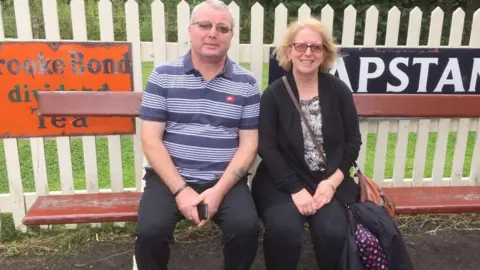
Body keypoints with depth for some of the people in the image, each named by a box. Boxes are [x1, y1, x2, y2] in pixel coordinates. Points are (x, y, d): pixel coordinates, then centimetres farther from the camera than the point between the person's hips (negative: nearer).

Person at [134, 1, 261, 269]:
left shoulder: (246, 83, 4)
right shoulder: (163, 76, 1)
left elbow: (249, 143, 1)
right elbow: (151, 139, -3)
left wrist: (219, 190, -12)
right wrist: (181, 189, -13)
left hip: (226, 180, 1)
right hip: (170, 178, 0)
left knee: (246, 228, -23)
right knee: (150, 231, -23)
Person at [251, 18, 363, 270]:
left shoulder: (339, 90, 3)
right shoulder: (273, 94, -3)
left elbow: (353, 140, 5)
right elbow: (266, 148, -8)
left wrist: (332, 181, -9)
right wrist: (295, 189, -17)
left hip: (330, 179, 2)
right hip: (283, 180, -1)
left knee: (333, 232, -23)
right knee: (284, 230, -27)